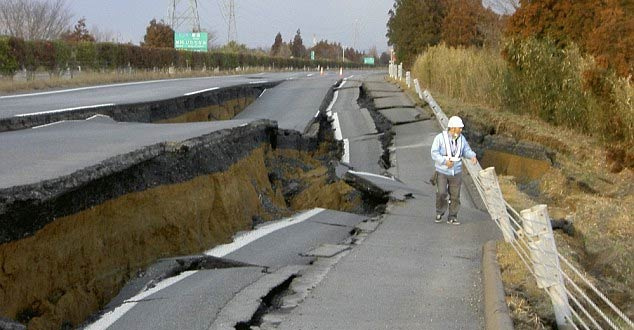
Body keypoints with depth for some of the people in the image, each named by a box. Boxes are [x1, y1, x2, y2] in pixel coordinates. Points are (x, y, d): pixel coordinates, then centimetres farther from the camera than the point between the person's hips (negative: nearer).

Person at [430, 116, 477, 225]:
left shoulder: (461, 138, 1)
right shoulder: (440, 138, -12)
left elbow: (466, 150, 7)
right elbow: (434, 153, -14)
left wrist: (473, 156, -15)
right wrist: (445, 161, -26)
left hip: (456, 172, 4)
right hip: (442, 172, -4)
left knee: (455, 195, 3)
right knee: (441, 193, -13)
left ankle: (452, 217, 14)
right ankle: (440, 212, 11)